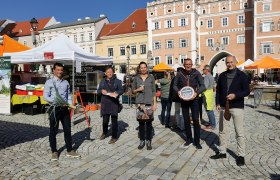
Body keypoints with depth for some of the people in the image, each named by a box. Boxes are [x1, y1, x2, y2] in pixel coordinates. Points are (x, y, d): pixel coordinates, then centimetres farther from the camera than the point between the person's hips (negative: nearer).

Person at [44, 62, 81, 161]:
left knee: (67, 130, 9)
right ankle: (54, 152, 21)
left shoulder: (66, 82, 11)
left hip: (65, 109, 5)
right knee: (53, 131, 6)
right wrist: (58, 102, -20)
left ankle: (70, 150, 21)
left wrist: (70, 104, -5)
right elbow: (46, 97, -10)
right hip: (54, 109, -4)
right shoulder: (49, 82, -4)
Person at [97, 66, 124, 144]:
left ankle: (114, 137, 15)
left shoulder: (117, 81, 5)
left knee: (114, 120, 2)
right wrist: (101, 91, -10)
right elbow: (98, 91, 13)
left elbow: (121, 90, 2)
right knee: (105, 120, 3)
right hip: (105, 103, 2)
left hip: (114, 103, -2)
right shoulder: (103, 81, 13)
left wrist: (117, 93, -18)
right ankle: (104, 132, 33)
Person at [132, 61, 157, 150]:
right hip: (140, 103, 1)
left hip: (149, 103, -1)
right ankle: (142, 141, 16)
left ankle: (148, 141, 12)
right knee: (141, 122, 3)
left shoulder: (151, 78, 5)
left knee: (149, 122, 1)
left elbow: (154, 91, 5)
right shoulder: (136, 78, 7)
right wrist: (138, 89, -10)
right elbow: (133, 90, 12)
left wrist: (155, 103, -1)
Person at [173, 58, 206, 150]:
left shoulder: (196, 73, -6)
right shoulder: (180, 74, -2)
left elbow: (202, 86, -8)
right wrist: (178, 91, -13)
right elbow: (175, 85, 8)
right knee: (186, 120, 11)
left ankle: (197, 141, 8)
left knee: (196, 120, -3)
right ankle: (189, 139, 26)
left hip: (194, 99, -2)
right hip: (184, 100, 2)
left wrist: (197, 92, -25)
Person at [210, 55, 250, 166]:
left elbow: (246, 91, -6)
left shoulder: (242, 75, -3)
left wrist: (235, 95, -22)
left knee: (239, 132, 2)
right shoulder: (222, 76, 10)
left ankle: (241, 155, 14)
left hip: (237, 107, -4)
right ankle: (222, 152, 24)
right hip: (223, 107, 5)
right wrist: (218, 103, 3)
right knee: (222, 130, 11)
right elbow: (218, 90, 13)